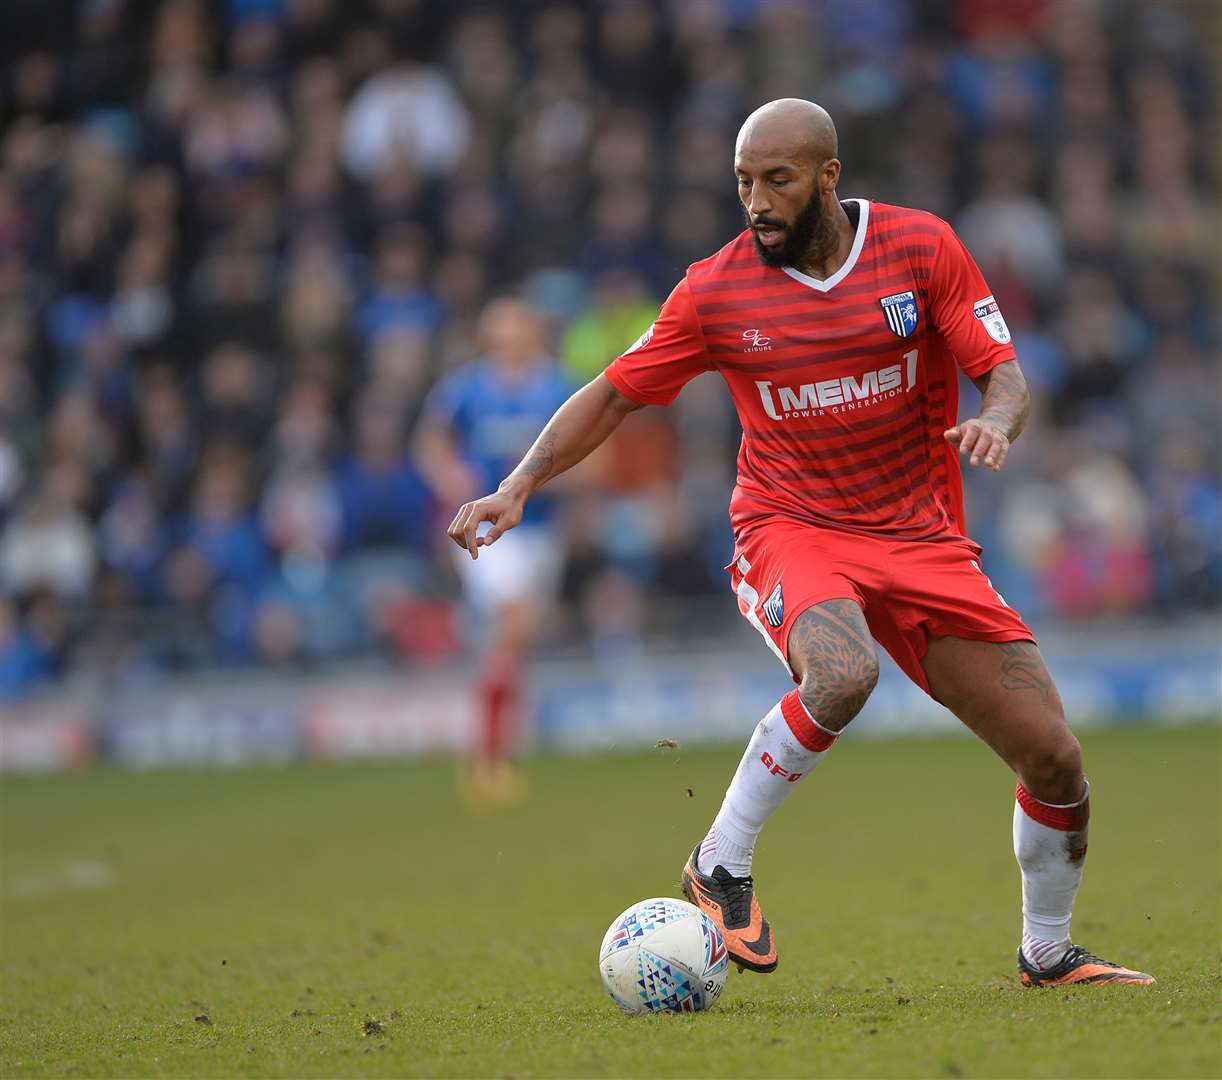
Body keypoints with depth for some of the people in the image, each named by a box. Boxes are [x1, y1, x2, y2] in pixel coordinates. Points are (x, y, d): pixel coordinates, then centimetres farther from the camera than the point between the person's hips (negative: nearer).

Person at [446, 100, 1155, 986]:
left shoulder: (922, 247, -3)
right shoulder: (715, 290, -4)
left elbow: (1005, 375, -2)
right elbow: (612, 396, 5)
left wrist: (996, 422, -26)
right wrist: (516, 489, -6)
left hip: (922, 540, 3)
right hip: (790, 531, -2)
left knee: (1055, 758, -3)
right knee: (843, 678, -38)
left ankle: (1048, 953, 23)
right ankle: (721, 866, -17)